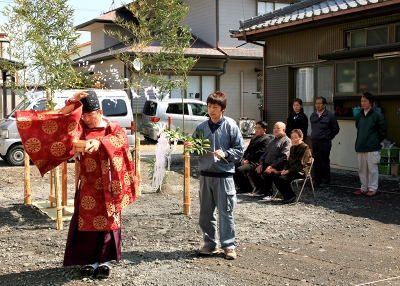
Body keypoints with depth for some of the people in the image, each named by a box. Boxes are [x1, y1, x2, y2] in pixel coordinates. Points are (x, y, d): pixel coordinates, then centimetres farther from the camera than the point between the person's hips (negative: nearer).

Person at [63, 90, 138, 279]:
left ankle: (104, 260, 12)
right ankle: (89, 260, 12)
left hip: (106, 184, -2)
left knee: (107, 220, 3)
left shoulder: (112, 128, -1)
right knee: (86, 220, 3)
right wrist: (72, 102, -20)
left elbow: (121, 139, -21)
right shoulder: (81, 128, 6)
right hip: (87, 185, 2)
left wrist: (100, 142, -38)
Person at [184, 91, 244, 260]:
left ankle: (229, 246, 11)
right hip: (205, 174, 5)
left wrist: (225, 154, -18)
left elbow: (240, 149, -3)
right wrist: (189, 147, -6)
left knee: (225, 212, 1)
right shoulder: (201, 127, 8)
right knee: (206, 213, 11)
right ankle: (210, 243, 23)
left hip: (224, 175, -5)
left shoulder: (230, 126, -4)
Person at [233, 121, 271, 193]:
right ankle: (242, 187, 9)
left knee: (239, 170, -27)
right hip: (247, 161, 9)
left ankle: (248, 188, -8)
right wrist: (244, 158, 3)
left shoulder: (266, 139, -6)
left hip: (255, 162, -9)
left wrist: (248, 160, -16)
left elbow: (260, 152, -15)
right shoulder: (254, 138, 23)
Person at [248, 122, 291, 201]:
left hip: (277, 167, -9)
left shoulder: (286, 141, -6)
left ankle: (268, 194, -14)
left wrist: (272, 166, -23)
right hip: (266, 165, 9)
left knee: (267, 173, -34)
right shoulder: (272, 141, 24)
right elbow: (265, 154, 26)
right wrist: (261, 164, 7)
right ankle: (261, 189, 11)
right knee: (252, 171, 0)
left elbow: (284, 157, -18)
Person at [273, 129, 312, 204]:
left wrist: (289, 171, -19)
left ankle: (291, 196, -11)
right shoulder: (292, 147, 17)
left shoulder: (305, 147, -9)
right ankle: (287, 196, -3)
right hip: (292, 169, 8)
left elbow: (301, 164, -16)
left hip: (300, 171, -8)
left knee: (282, 178, -27)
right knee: (276, 178, -14)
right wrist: (284, 169, 1)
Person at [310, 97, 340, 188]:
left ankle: (325, 181, 5)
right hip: (314, 142, 6)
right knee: (316, 162, 9)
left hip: (324, 143, -6)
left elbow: (336, 129, 0)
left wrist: (328, 137, 2)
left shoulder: (330, 115, -6)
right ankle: (317, 181, 19)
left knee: (324, 162, -3)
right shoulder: (313, 115, 11)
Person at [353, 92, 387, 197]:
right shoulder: (359, 116, 10)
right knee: (362, 169, 11)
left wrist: (375, 142, 3)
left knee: (372, 169, -1)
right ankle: (364, 188, 21)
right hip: (360, 148, 6)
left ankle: (372, 188, 9)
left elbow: (383, 132, -2)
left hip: (372, 149, -6)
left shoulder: (377, 115, -7)